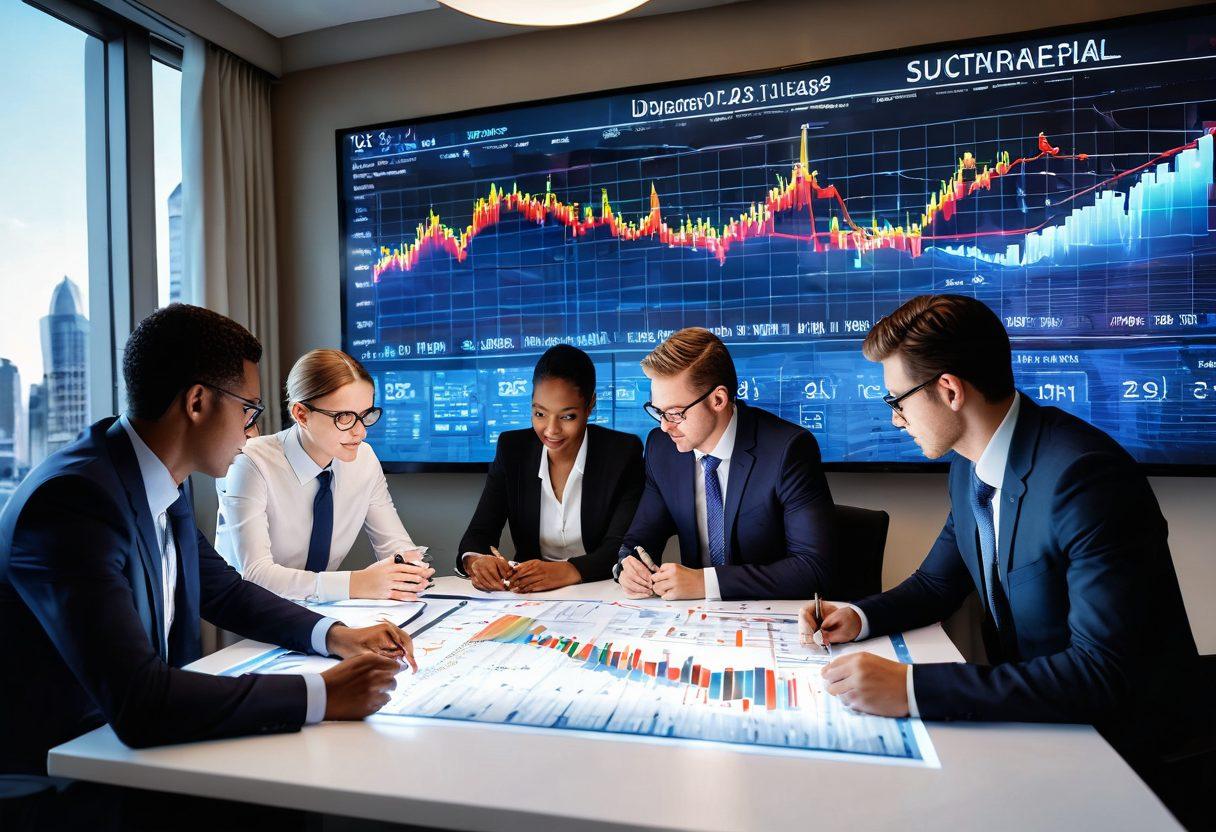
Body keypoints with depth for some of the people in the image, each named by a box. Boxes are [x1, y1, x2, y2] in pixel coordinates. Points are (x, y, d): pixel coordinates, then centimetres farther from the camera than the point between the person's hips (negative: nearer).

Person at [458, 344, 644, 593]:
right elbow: (479, 532, -3)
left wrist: (568, 571, -35)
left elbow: (622, 547, -16)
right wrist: (475, 561, -27)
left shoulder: (622, 453, -9)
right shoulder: (512, 449, -1)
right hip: (528, 595, 3)